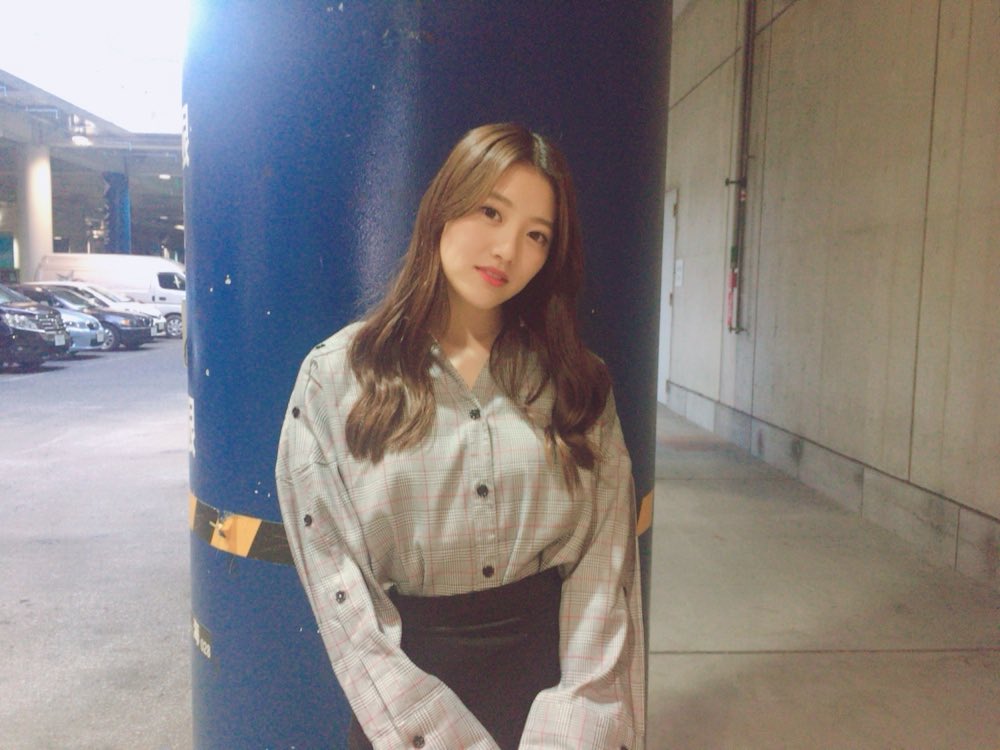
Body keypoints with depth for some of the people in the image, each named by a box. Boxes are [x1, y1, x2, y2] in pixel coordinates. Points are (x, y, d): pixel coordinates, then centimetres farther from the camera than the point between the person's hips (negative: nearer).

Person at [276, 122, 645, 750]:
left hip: (555, 678, 1)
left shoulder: (577, 383, 4)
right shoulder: (335, 379, -2)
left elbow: (603, 566, -2)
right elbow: (338, 587, -5)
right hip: (408, 683, -1)